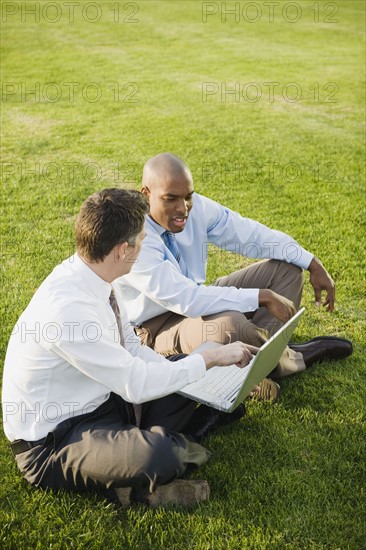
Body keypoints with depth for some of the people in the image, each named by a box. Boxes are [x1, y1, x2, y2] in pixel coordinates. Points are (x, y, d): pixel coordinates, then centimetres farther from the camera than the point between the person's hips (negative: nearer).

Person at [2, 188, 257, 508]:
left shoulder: (95, 276, -5)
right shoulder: (68, 308, -32)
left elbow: (133, 350, 5)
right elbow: (137, 383, -29)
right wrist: (212, 357, -19)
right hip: (49, 444, -9)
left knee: (191, 378, 9)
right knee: (159, 456, -34)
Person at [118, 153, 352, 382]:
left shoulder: (197, 207, -11)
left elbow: (251, 234, -4)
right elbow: (186, 299, -35)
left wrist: (313, 264, -12)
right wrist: (262, 297, -32)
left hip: (194, 300, 7)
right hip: (156, 328, -7)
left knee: (287, 267, 2)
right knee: (229, 324, -38)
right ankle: (290, 359, -6)